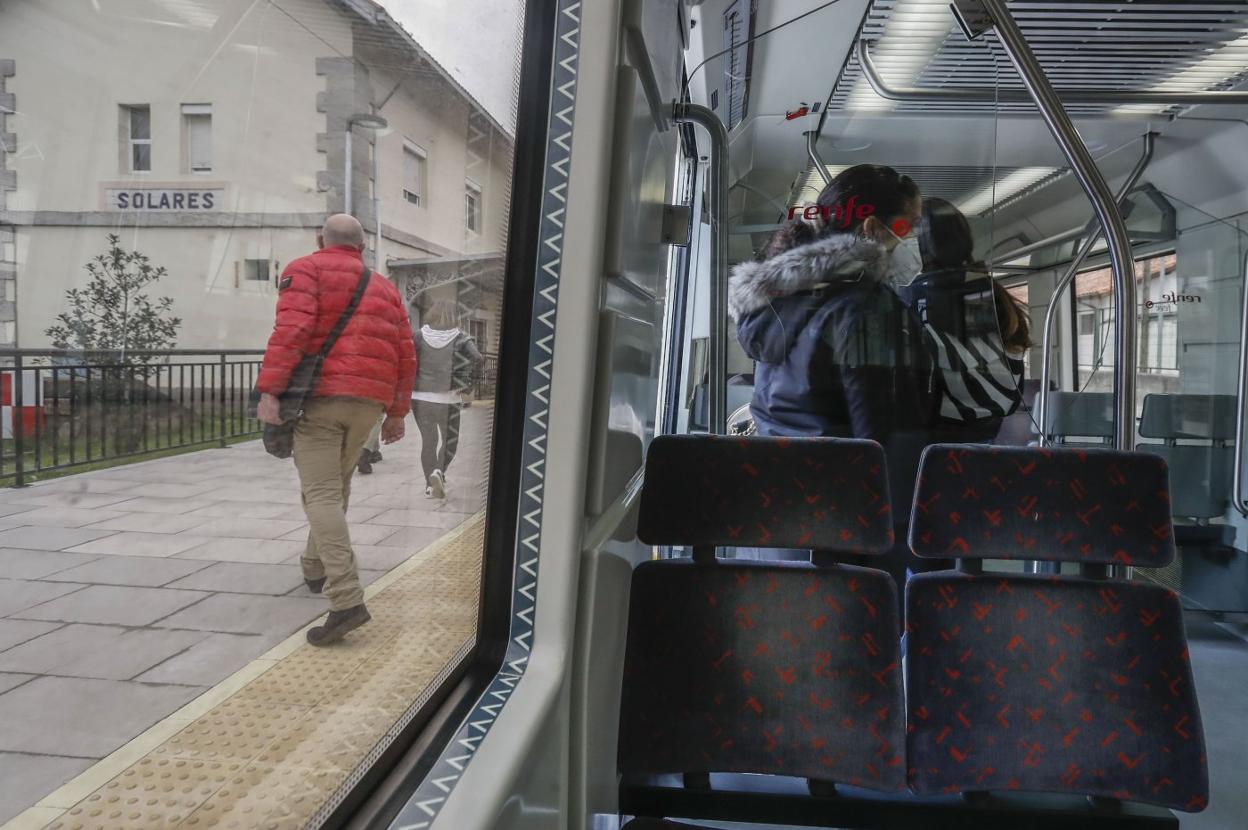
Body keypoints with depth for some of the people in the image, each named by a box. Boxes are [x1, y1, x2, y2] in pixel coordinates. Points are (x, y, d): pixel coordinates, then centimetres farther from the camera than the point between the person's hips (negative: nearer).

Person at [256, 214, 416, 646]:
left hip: (319, 394, -5)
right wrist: (397, 412, 21)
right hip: (368, 402, 5)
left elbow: (292, 329, -13)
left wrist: (269, 390, -16)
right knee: (334, 486, 22)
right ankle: (316, 568, 36)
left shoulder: (306, 269, 4)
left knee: (322, 495, -9)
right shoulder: (384, 287, 20)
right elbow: (405, 355, 15)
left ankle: (347, 600, -21)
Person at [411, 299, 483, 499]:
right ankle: (438, 472, -7)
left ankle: (431, 484, 2)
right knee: (449, 440, 13)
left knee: (428, 439, 8)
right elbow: (478, 358, -16)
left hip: (421, 395, 2)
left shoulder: (421, 336, 0)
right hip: (448, 398, -1)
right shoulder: (460, 339, -4)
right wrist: (463, 382, -5)